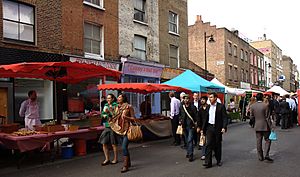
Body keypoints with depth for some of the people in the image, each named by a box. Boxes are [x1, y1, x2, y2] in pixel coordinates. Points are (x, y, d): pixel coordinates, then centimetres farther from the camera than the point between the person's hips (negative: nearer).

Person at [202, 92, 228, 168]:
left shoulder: (221, 106, -5)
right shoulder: (208, 107, 10)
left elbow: (225, 117, -8)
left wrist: (224, 127, -19)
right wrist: (203, 128, 10)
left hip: (218, 128, -3)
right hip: (209, 127, 3)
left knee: (218, 145, 9)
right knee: (209, 144, -3)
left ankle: (218, 160, 25)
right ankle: (208, 162, -3)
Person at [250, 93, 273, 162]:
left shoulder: (252, 106, -1)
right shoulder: (265, 105, -12)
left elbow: (251, 117, 1)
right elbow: (267, 116, -10)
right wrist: (269, 126, -3)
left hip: (257, 126, 4)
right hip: (265, 126, -3)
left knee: (258, 141, 9)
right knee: (267, 140, 7)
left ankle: (260, 157, 14)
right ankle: (266, 155, -4)